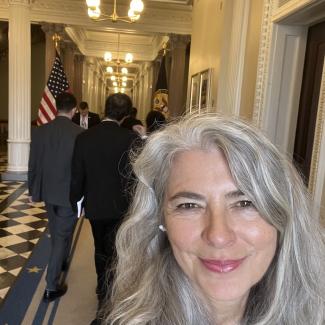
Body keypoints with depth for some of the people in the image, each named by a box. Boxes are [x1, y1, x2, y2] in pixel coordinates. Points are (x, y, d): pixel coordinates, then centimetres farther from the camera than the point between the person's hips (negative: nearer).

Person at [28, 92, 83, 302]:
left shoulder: (39, 131, -6)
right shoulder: (80, 134, -19)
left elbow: (33, 165, 1)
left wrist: (33, 191, 13)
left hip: (47, 191, 5)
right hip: (70, 193, -5)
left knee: (57, 231, 25)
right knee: (62, 235, 6)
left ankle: (61, 262, 47)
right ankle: (52, 286, 12)